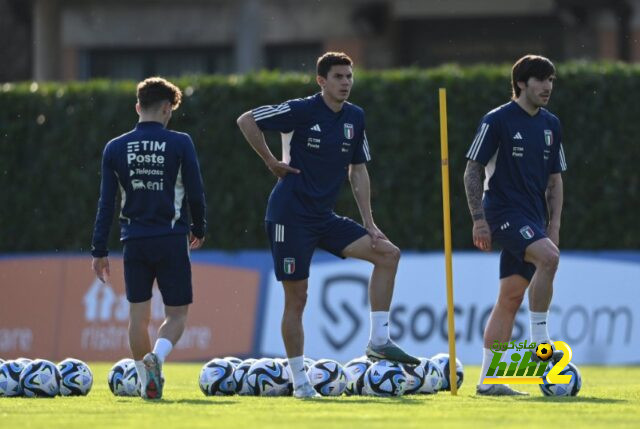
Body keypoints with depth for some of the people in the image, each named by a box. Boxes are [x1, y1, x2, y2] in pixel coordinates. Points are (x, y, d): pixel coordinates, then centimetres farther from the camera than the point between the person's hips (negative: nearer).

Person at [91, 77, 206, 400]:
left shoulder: (115, 148, 3)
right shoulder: (180, 144, -4)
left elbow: (106, 203, 2)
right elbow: (195, 194, -2)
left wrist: (99, 251, 6)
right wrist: (198, 230, 16)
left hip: (134, 241, 2)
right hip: (171, 240, -2)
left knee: (138, 314, 12)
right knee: (176, 313, 4)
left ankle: (146, 380, 13)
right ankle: (157, 356, -24)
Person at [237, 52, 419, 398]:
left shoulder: (355, 118, 6)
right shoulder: (303, 111, -12)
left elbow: (358, 171, 13)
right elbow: (246, 121, -10)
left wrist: (368, 224, 8)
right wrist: (272, 162, -8)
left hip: (325, 217, 6)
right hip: (290, 216, -6)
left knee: (388, 253, -7)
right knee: (296, 297, -3)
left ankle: (378, 340, -5)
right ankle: (299, 380, 7)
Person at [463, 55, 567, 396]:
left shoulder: (550, 125, 13)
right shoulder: (497, 121, -6)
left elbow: (555, 178, 19)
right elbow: (472, 171, -6)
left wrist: (554, 225, 10)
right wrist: (479, 219, -12)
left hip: (533, 220, 7)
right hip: (504, 212, -7)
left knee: (511, 297, 5)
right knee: (548, 257, -30)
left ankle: (488, 380, 7)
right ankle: (539, 343, -24)